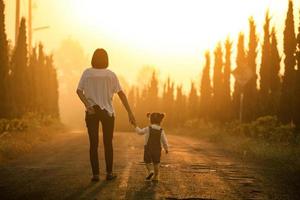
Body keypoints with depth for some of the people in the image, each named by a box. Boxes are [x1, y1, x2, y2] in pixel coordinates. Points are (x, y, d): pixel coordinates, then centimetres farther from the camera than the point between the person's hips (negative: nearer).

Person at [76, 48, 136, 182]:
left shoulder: (87, 73, 0)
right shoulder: (111, 75, -1)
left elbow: (79, 91, -12)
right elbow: (121, 94, -4)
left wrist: (87, 105, -19)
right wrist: (130, 113, -4)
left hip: (91, 112, 0)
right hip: (107, 112, 0)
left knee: (93, 144, 4)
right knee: (108, 144, 12)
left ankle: (95, 174, 0)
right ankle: (109, 173, 13)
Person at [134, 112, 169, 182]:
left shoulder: (147, 129, -11)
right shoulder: (161, 131, -5)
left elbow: (140, 131, 2)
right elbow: (164, 141, -3)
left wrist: (136, 126, 19)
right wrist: (166, 148, 11)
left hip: (148, 148, -2)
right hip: (157, 149, 2)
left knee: (148, 161, 11)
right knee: (156, 163, 12)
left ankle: (150, 171, -16)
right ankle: (156, 177, 12)